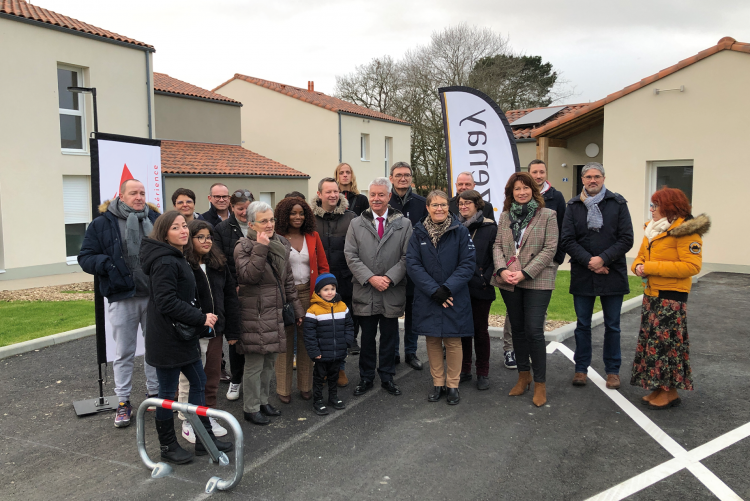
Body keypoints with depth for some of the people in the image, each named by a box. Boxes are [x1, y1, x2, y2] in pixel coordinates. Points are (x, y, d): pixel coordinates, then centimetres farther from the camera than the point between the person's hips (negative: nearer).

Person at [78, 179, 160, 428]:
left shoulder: (155, 219, 5)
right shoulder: (102, 223, -1)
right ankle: (123, 402, 21)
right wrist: (106, 263, -19)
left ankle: (154, 393, 30)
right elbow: (85, 257, -1)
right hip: (122, 298, -2)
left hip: (155, 296, 2)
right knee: (124, 353, 7)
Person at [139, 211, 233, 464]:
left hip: (182, 335, 11)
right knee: (168, 391, 4)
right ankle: (168, 446, 21)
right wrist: (201, 318, -20)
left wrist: (201, 315, 8)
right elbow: (167, 303, -26)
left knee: (199, 381, 15)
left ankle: (205, 438, 27)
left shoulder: (177, 259, 13)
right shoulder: (165, 263, -20)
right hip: (167, 337, -10)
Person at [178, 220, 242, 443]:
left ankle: (209, 416, 32)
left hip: (215, 332, 6)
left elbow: (230, 298, 10)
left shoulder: (219, 265, 8)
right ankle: (187, 422, 21)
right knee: (188, 379, 5)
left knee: (212, 377, 16)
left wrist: (232, 331, 7)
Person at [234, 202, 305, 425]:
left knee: (270, 360, 16)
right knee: (254, 363, 1)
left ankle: (263, 400, 31)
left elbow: (288, 279, 17)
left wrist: (297, 306, 17)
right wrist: (261, 248, -26)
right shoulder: (244, 247, -9)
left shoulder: (281, 244, 10)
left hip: (276, 312, 7)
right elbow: (248, 276, -24)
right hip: (254, 314, -7)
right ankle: (251, 408, 15)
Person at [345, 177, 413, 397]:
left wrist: (389, 278, -14)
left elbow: (407, 257, -2)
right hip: (365, 292, 1)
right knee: (367, 338, 11)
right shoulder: (356, 224, 5)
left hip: (393, 292, 0)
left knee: (389, 338, 11)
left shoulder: (404, 224, 2)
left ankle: (387, 377, 26)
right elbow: (351, 256, -1)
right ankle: (366, 378, 25)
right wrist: (370, 278, -12)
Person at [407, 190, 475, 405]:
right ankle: (438, 382, 24)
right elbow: (412, 264, -5)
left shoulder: (460, 231, -3)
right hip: (426, 297, 2)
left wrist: (448, 288, -16)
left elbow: (468, 264, -6)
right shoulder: (418, 233, 1)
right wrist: (433, 290, -15)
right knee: (432, 340, 9)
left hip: (455, 297, -1)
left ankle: (452, 385, 18)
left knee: (453, 341, 3)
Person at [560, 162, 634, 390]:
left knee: (612, 326, 9)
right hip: (582, 275, 1)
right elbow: (567, 241, -3)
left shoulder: (618, 203, 0)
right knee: (583, 324, 11)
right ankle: (581, 368, 23)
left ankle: (613, 370, 22)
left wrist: (603, 259, -15)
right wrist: (589, 261, -14)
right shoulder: (573, 206, 4)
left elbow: (626, 239, -5)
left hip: (612, 274, -1)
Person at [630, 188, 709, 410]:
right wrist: (638, 266, -5)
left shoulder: (685, 231, -13)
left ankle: (670, 392, 10)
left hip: (671, 296, -8)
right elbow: (641, 256, 19)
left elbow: (691, 266, -21)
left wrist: (651, 267, -21)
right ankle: (657, 387, 22)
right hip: (651, 294, 8)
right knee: (651, 340, 12)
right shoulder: (653, 229, 12)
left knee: (666, 341, -2)